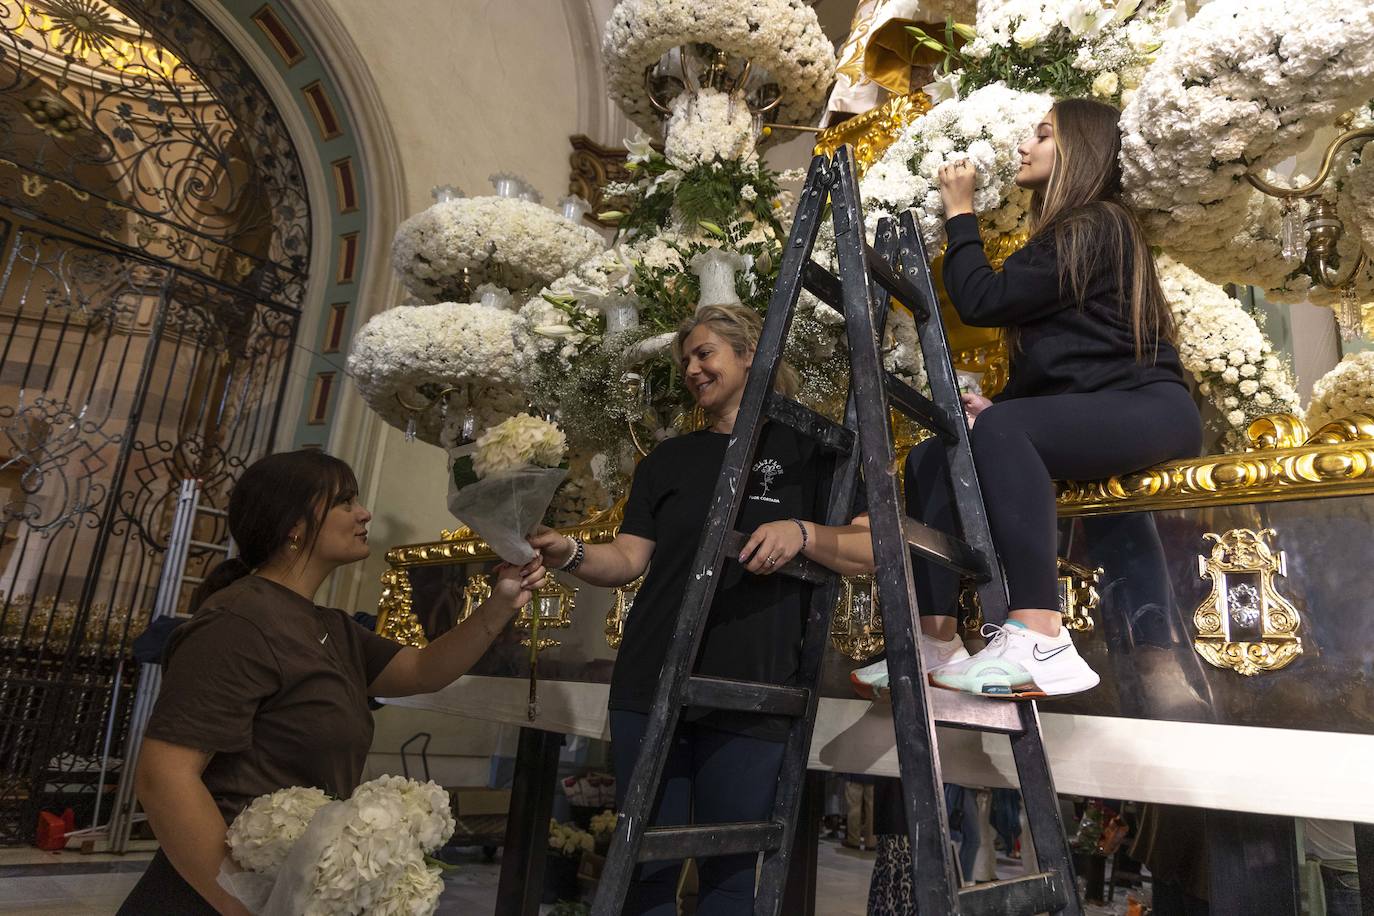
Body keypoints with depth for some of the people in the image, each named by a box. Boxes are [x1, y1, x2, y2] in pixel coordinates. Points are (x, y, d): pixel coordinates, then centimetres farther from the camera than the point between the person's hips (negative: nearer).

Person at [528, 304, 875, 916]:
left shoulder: (807, 449, 5)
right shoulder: (669, 460, 14)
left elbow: (870, 550, -2)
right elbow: (627, 560, 7)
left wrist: (802, 533, -20)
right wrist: (569, 554, -13)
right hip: (650, 689, 3)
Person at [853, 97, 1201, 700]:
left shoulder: (1096, 225, -7)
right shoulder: (1062, 235, 23)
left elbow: (979, 301, -16)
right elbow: (1038, 350, 21)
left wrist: (959, 213, -3)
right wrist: (998, 403, 3)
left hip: (1148, 412, -9)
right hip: (1084, 419, 9)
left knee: (998, 430, -36)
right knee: (930, 456, -7)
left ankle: (1041, 643, -40)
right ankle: (937, 644, -16)